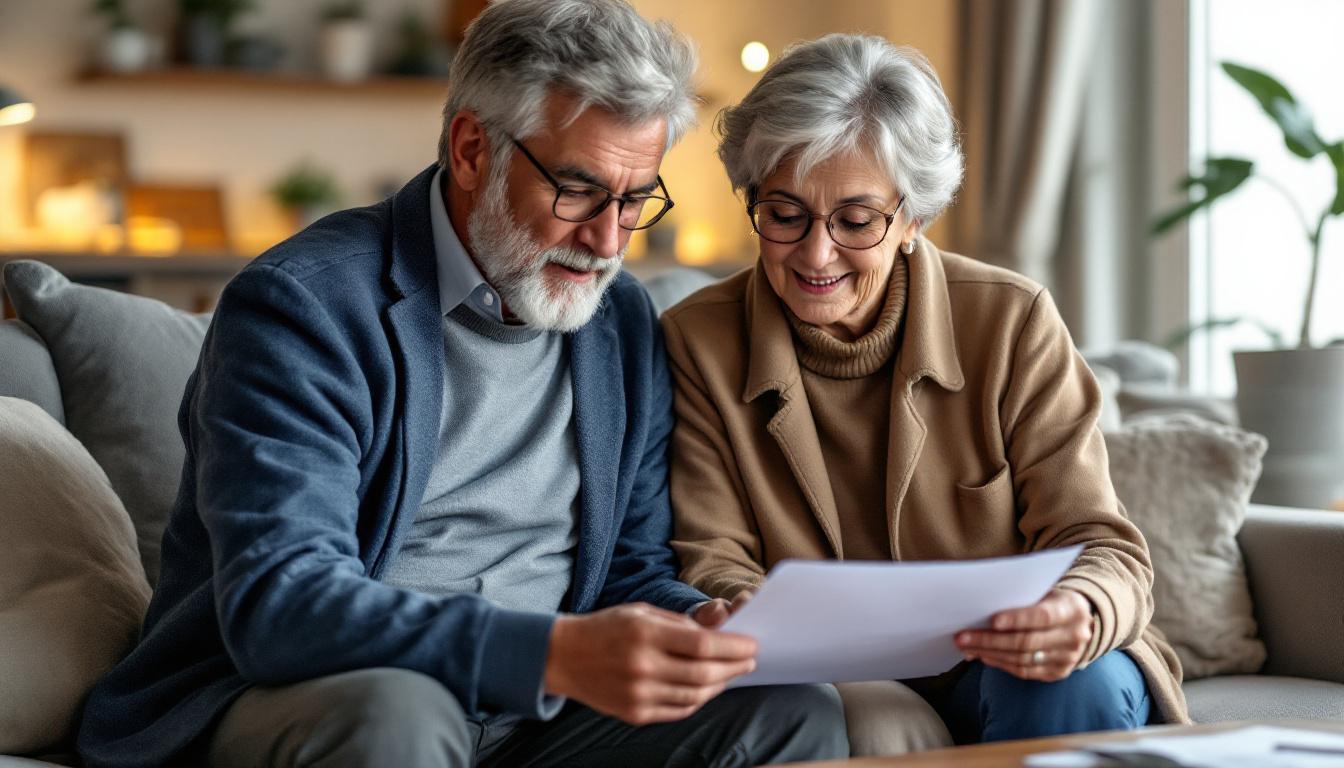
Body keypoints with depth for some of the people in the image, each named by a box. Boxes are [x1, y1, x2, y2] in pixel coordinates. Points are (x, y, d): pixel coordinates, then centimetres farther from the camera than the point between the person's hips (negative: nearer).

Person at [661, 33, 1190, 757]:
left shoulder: (1012, 323, -6)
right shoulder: (698, 343, -4)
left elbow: (1104, 549, -9)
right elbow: (710, 563, -5)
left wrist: (1080, 617, -34)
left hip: (1004, 670, 2)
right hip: (835, 689, -1)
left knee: (1081, 687, -31)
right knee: (879, 728, -34)